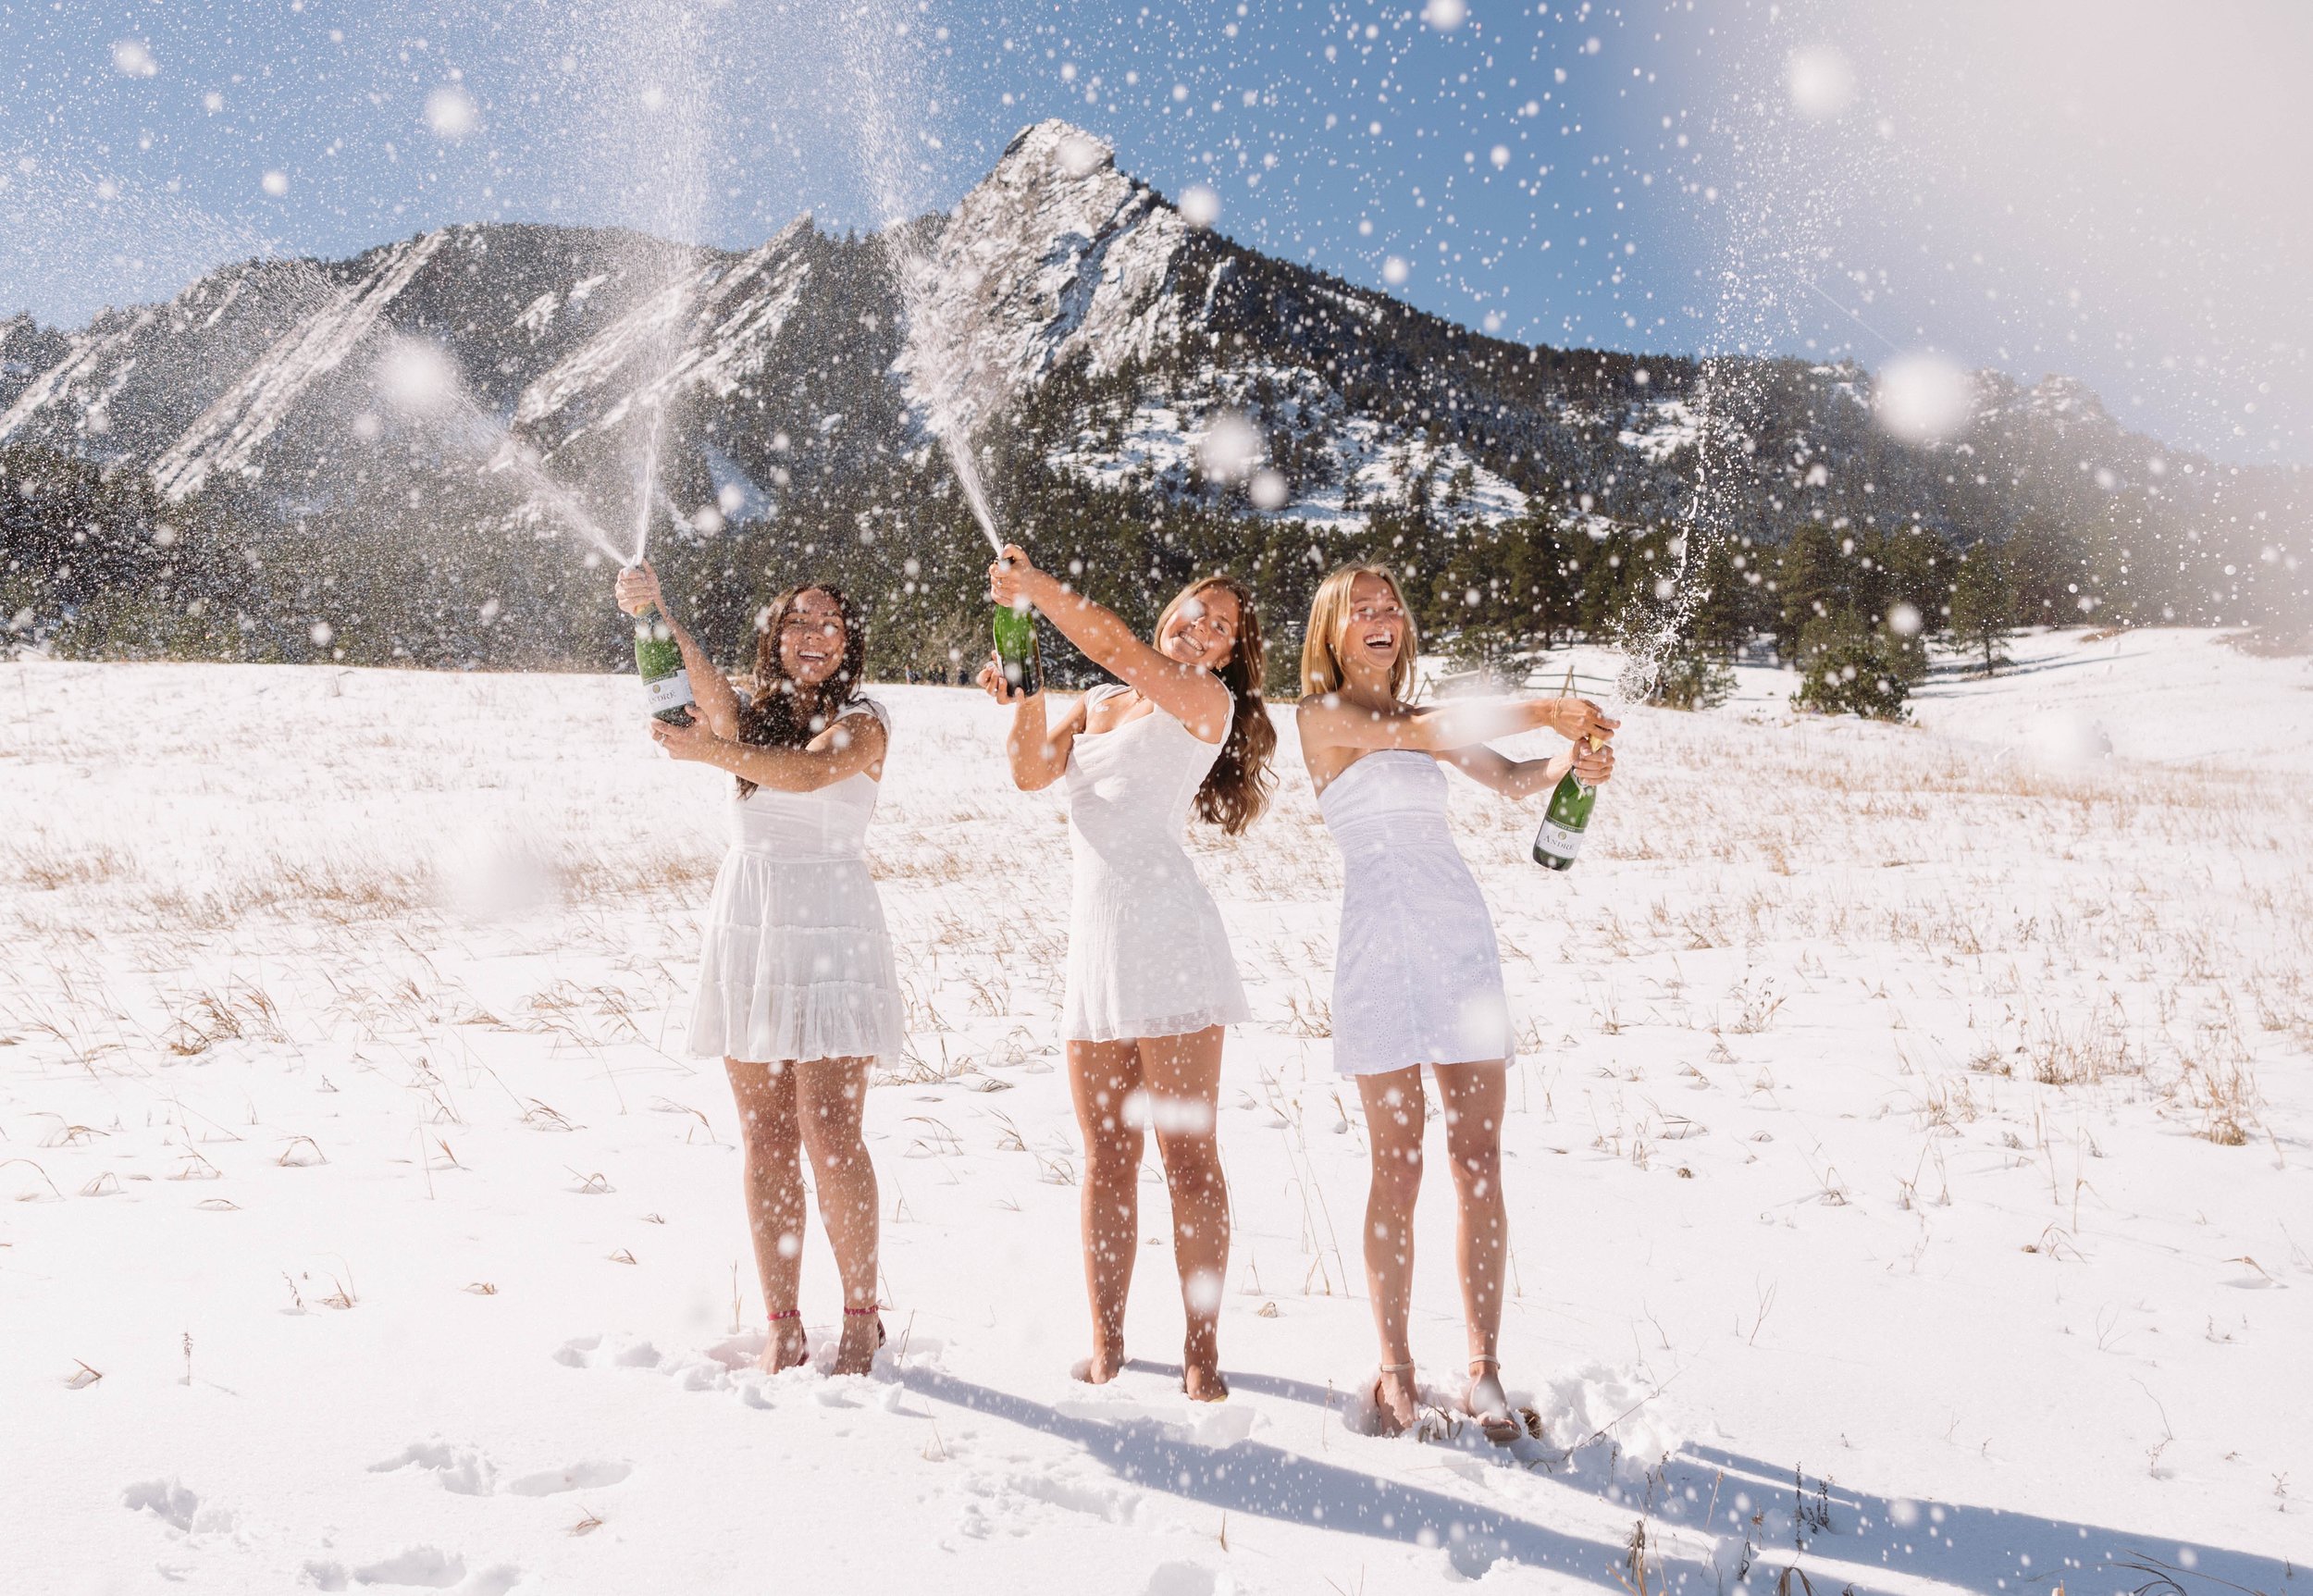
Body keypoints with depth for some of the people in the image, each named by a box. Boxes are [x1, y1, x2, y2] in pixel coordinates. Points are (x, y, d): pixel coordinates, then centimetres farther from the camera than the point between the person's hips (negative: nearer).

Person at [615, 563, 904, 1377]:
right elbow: (698, 679, -9)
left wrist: (712, 753, -31)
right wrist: (656, 613, -27)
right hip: (746, 924, 4)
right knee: (765, 1142, 5)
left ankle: (861, 1316, 9)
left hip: (828, 928, -4)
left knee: (831, 1139, -6)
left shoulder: (862, 720, 2)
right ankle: (781, 1326, 13)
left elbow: (808, 771, -19)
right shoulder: (749, 715, 14)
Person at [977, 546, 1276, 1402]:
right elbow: (1033, 770, 7)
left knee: (1188, 1153, -4)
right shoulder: (1096, 705, 20)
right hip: (1094, 938, 6)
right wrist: (1025, 702, -8)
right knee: (1107, 1158, 8)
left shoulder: (1210, 701, 3)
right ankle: (1105, 1344, 15)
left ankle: (1201, 1349, 4)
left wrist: (1036, 586, -10)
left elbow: (1116, 646, -11)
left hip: (1167, 933, -5)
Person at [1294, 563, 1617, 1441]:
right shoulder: (1322, 713, 2)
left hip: (1461, 936, 5)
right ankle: (1396, 1366, 13)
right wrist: (1541, 708, -17)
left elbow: (1509, 778, 8)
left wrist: (1570, 760, -13)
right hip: (1380, 941, -4)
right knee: (1398, 1164, -1)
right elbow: (1416, 732, -13)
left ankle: (1485, 1368, 10)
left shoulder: (1421, 720, 19)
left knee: (1480, 1162, 2)